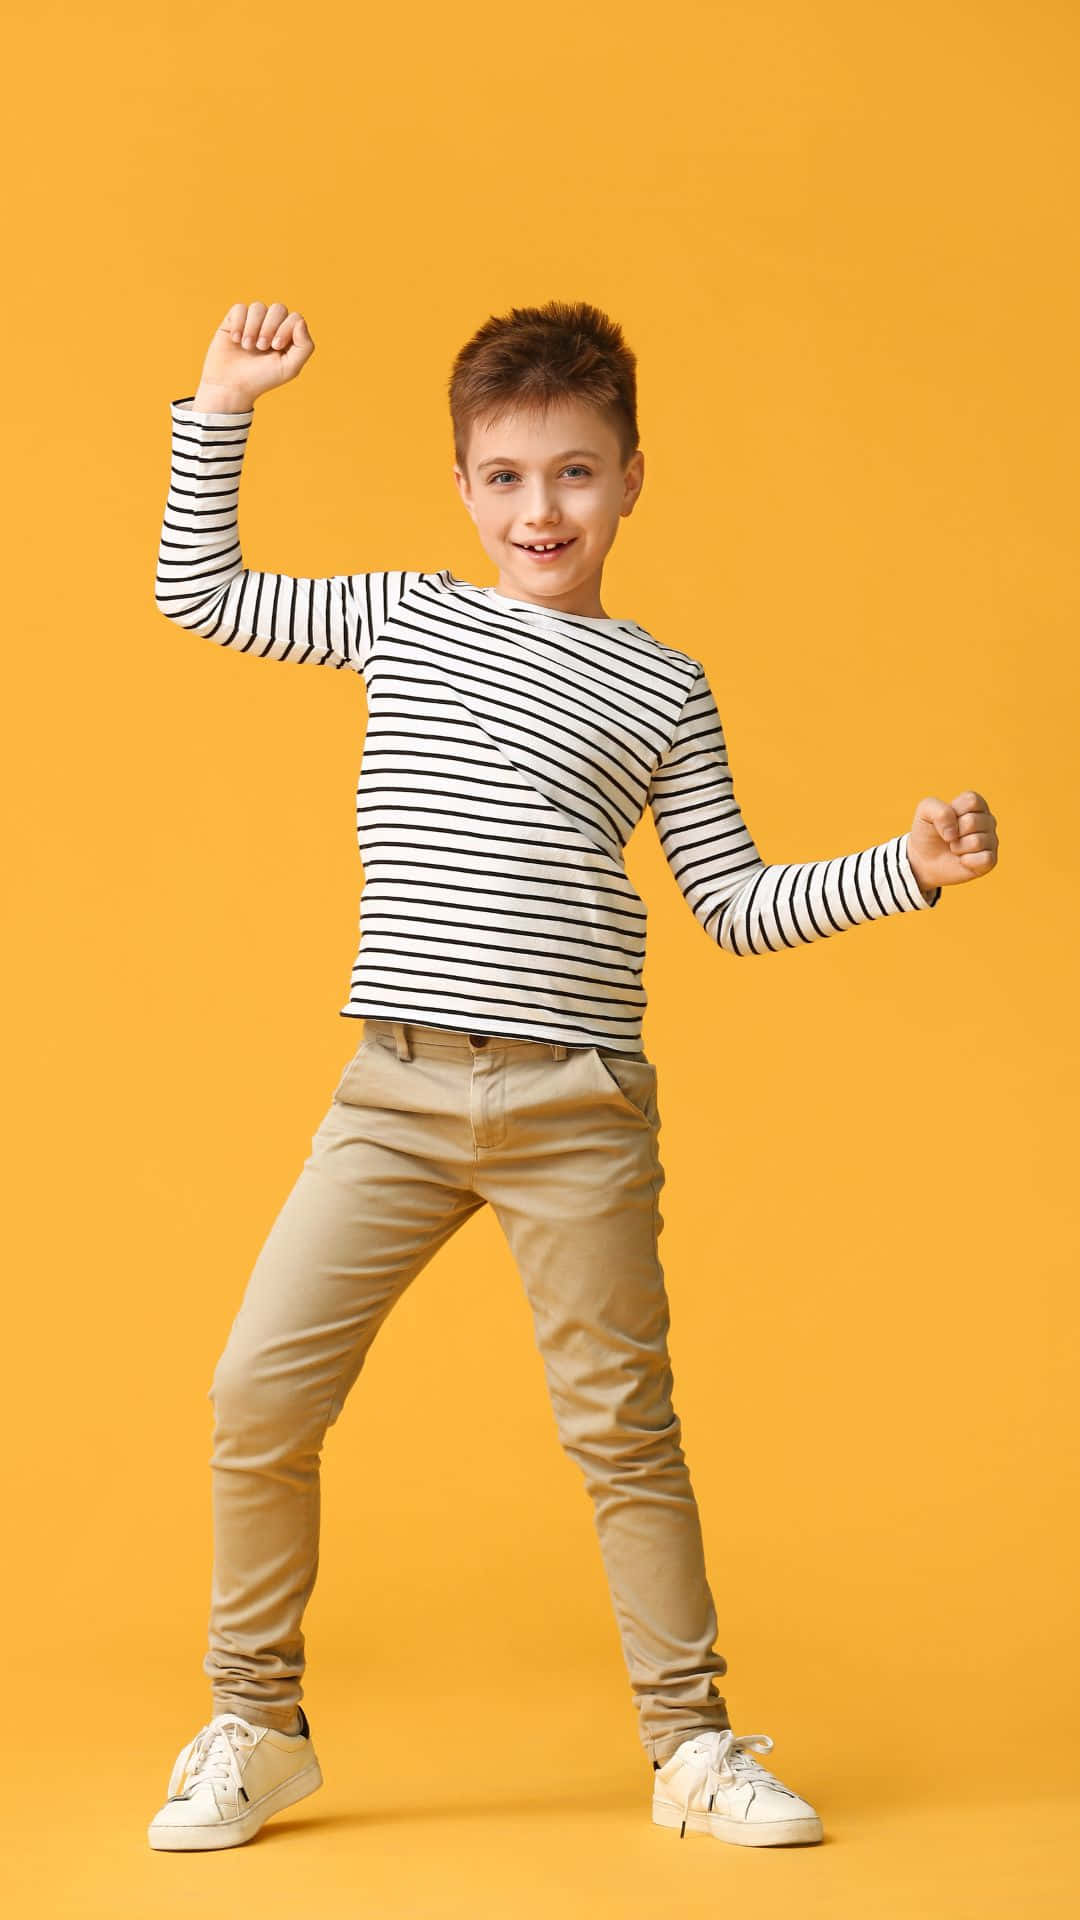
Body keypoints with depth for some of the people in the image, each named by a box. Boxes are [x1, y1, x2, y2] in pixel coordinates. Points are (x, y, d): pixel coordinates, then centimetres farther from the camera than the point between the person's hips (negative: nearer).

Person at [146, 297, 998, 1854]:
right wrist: (224, 408, 13)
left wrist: (904, 867, -2)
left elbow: (734, 901, 9)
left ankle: (692, 1741, 22)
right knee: (260, 1392, -3)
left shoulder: (662, 690, 7)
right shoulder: (396, 617, 11)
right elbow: (196, 592, 20)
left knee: (623, 1429, 6)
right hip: (395, 1091, 1)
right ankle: (255, 1728, 16)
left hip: (578, 1110, -1)